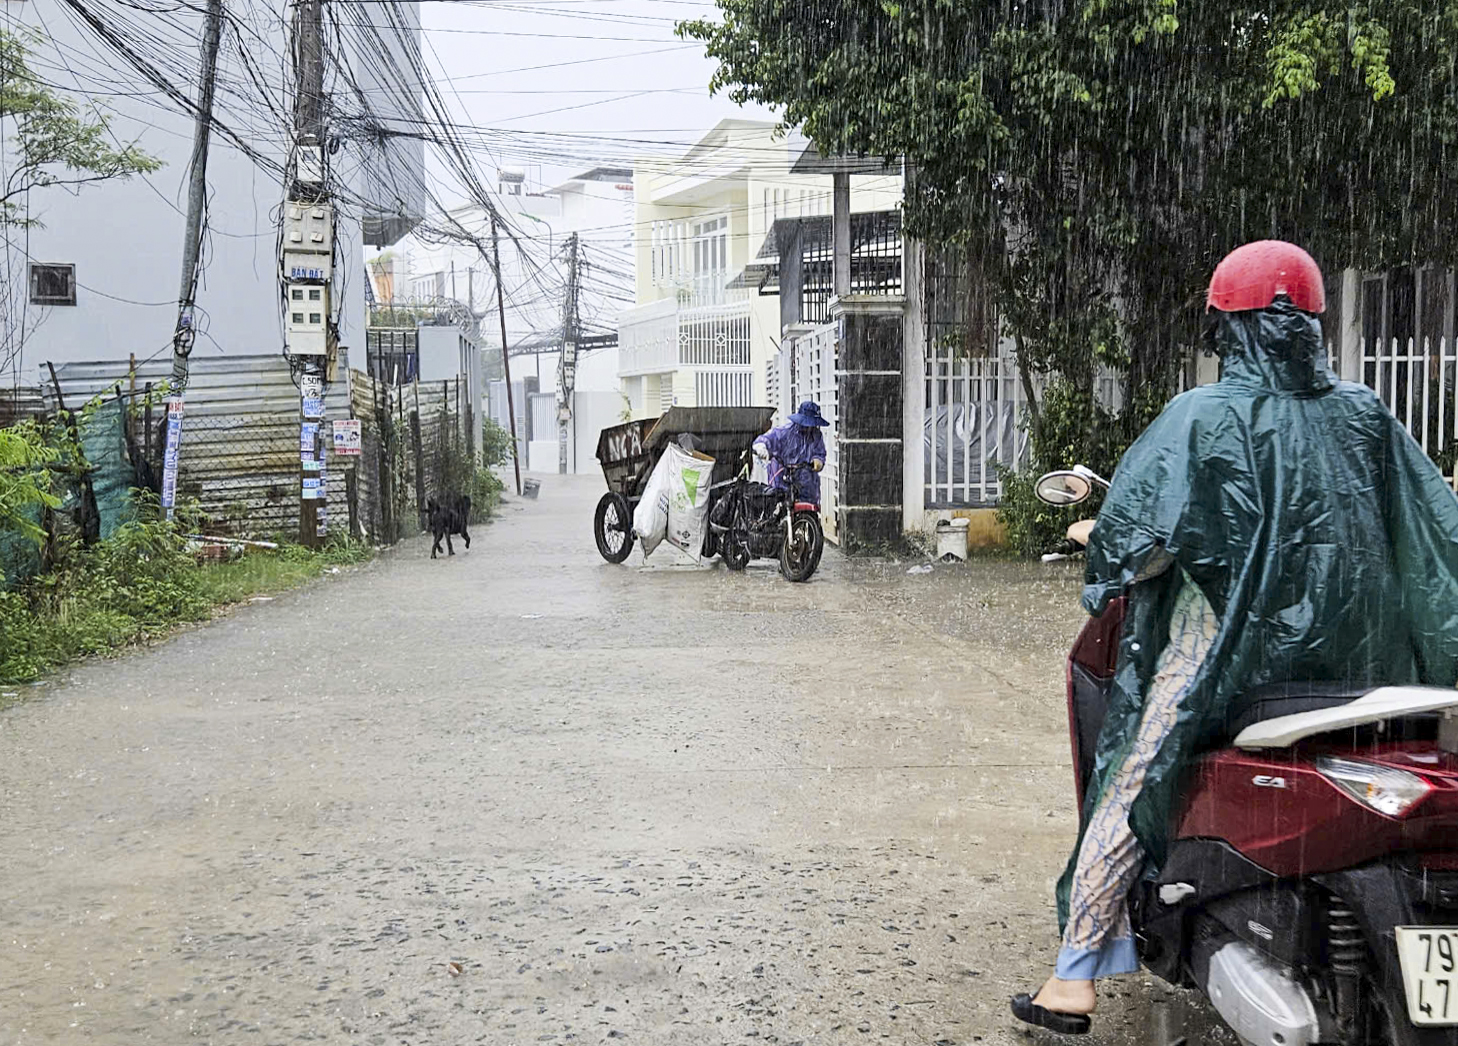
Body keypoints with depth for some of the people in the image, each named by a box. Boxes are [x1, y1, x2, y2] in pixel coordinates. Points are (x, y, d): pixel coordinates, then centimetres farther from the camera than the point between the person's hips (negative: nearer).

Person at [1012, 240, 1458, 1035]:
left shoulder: (1204, 416, -8)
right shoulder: (1364, 416, 7)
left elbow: (1142, 530, -15)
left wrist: (1105, 577, 3)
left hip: (1229, 648, -5)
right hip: (1351, 661, 5)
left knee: (1130, 791, 2)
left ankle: (1075, 982, 3)